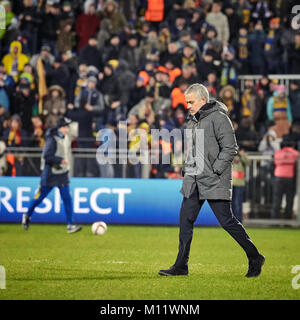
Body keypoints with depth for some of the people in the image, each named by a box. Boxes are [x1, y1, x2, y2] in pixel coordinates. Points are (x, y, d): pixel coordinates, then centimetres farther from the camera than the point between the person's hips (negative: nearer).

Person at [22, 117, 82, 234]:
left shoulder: (61, 138, 10)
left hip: (62, 174, 8)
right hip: (50, 175, -8)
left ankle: (70, 225, -4)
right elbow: (47, 156, -23)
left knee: (67, 199, -2)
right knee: (40, 197, 5)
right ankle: (27, 216, 27)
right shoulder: (52, 139, -16)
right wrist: (60, 160, -24)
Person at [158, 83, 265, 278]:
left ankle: (255, 258, 9)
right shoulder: (193, 120, 15)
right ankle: (181, 266, 7)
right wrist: (187, 168, 15)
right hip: (193, 181, 8)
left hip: (214, 182, -8)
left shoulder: (218, 118, -11)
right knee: (185, 219, 3)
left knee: (227, 221, -5)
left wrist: (215, 170, -18)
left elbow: (230, 148, -15)